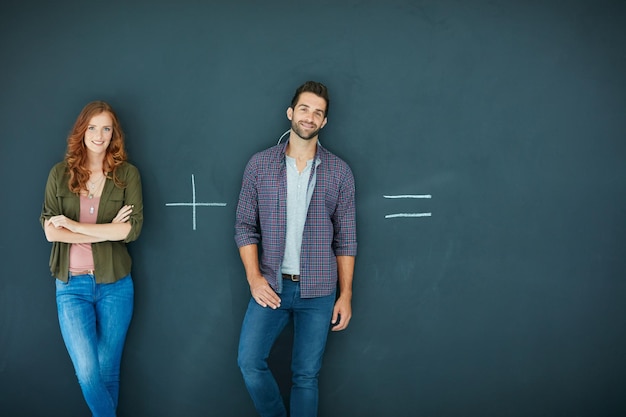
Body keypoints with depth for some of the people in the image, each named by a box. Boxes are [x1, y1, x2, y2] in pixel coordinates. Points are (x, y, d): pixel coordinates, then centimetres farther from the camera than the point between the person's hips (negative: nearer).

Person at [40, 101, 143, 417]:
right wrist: (107, 231, -13)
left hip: (114, 284, 0)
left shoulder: (127, 174, 1)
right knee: (88, 372, -9)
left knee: (108, 372, 9)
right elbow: (50, 230, -6)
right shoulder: (60, 173, 3)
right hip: (71, 285, 0)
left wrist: (73, 224, -11)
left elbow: (132, 228, -11)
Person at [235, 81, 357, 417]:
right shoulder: (259, 165, 2)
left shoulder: (339, 172, 1)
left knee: (306, 375, 6)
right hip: (271, 286, 1)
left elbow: (345, 237, 3)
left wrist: (346, 294, 0)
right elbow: (245, 225, 3)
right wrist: (254, 277, -9)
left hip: (318, 291, 0)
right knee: (249, 362, -3)